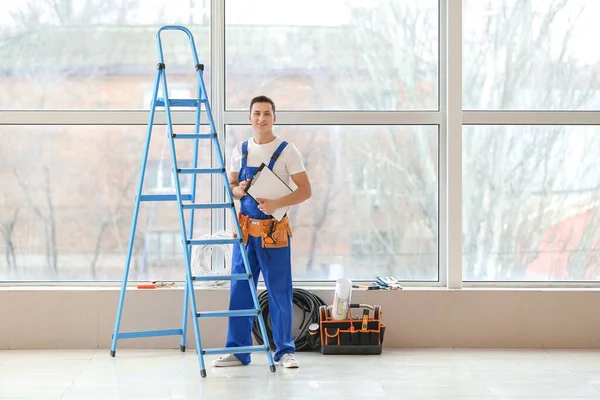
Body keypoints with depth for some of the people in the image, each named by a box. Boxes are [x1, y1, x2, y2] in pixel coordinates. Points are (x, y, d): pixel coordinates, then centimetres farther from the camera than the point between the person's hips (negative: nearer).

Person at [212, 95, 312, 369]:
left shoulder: (287, 151, -4)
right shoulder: (240, 150, 8)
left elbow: (305, 190, -7)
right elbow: (231, 187, 17)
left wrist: (276, 203, -21)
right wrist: (238, 191, -7)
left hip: (274, 230, -4)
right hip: (245, 228, 4)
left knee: (279, 292, -1)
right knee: (239, 290, 5)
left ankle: (284, 351, 10)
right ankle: (238, 350, 13)